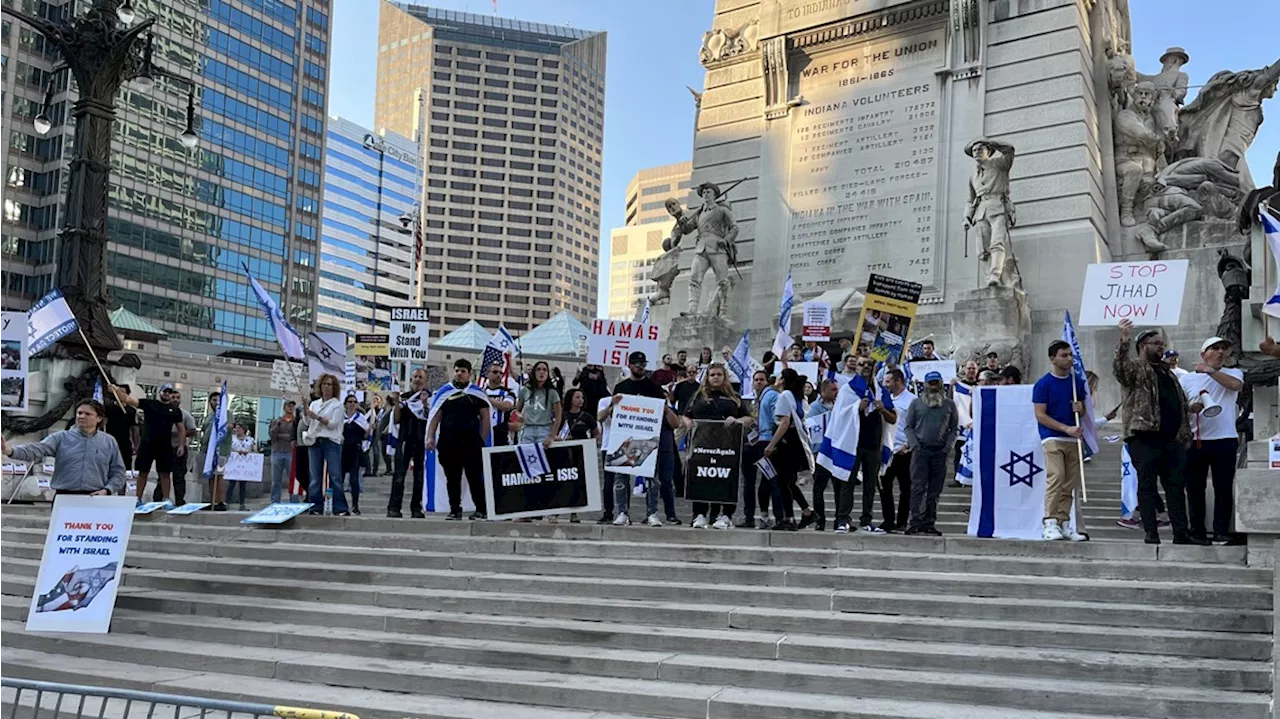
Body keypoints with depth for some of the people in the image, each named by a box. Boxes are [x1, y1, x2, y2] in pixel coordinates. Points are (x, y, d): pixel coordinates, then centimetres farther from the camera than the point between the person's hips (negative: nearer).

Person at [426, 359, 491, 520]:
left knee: (475, 477, -1)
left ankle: (481, 510, 5)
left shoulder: (477, 393, 8)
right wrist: (430, 437, -2)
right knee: (452, 478, 6)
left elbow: (485, 418, 8)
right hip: (448, 444, 2)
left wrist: (483, 441, 2)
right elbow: (435, 416, 8)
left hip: (471, 443, -2)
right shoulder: (444, 392, 11)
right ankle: (455, 510, 13)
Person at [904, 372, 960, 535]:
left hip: (940, 452, 2)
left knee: (935, 490, 4)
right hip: (920, 450, -1)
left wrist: (948, 446, -4)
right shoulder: (916, 403, 8)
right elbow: (908, 426, 6)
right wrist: (914, 444, -6)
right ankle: (915, 522, -10)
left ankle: (929, 523, 8)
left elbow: (954, 428, 8)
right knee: (918, 487, -8)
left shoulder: (950, 404, 10)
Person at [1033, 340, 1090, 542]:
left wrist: (1080, 409, -1)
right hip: (1052, 437, -6)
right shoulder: (1043, 384, -4)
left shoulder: (1077, 382, 13)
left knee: (1071, 483, 4)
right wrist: (1067, 428, -14)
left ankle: (1063, 522, 10)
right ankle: (1050, 523, -17)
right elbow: (1040, 415, -7)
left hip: (1073, 438, 6)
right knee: (1056, 477, -18)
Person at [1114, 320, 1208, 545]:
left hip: (1173, 438, 8)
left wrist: (1189, 408, 14)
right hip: (1144, 438, -8)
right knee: (1146, 485, -3)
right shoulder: (1135, 368, -1)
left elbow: (1178, 400, 35)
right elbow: (1120, 367, -25)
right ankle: (1151, 534, -1)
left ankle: (1181, 533, 10)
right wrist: (1123, 341, -41)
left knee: (1177, 485, 7)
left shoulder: (1167, 371, 25)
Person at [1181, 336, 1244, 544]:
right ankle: (1197, 531, 12)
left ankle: (1221, 531, 5)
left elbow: (1236, 385, -16)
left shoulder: (1233, 373, 7)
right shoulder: (1188, 379, 10)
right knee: (1195, 488, 4)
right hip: (1195, 441, 1)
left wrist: (1210, 370, -18)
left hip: (1224, 440, -1)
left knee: (1224, 488, 0)